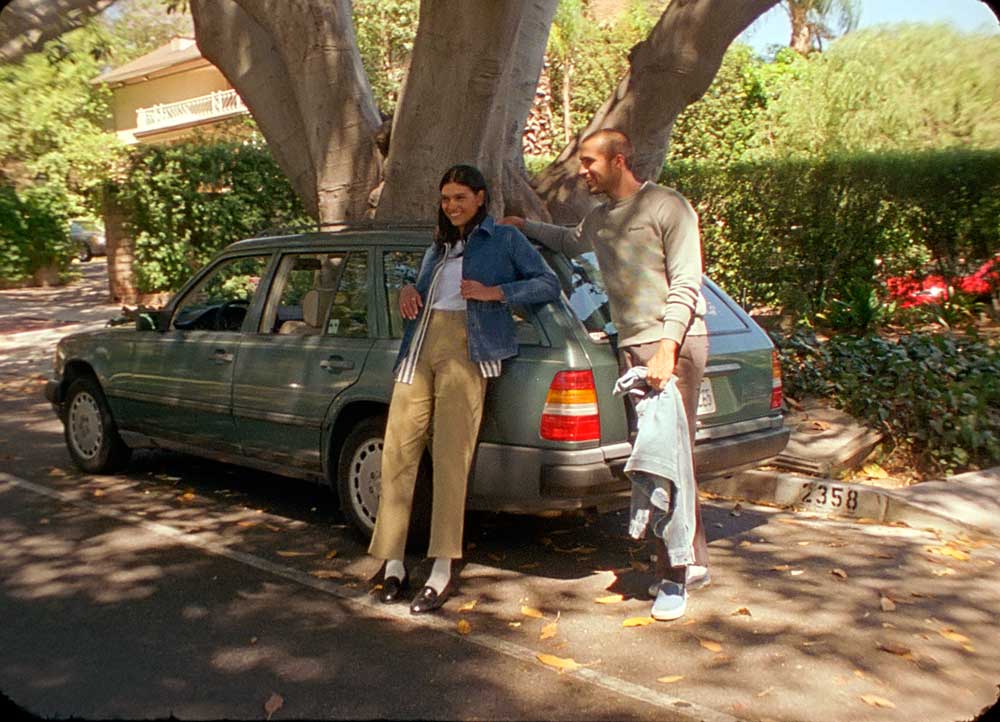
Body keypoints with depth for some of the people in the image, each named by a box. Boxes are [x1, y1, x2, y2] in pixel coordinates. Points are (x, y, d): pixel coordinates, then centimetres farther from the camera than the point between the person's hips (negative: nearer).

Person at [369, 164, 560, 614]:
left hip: (465, 350, -5)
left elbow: (548, 285, 6)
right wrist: (407, 292, 8)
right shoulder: (437, 248, 30)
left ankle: (441, 573, -7)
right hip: (419, 346, 5)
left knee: (450, 458, -11)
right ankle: (393, 564, 3)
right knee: (398, 451, -4)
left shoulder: (505, 239, 13)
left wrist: (496, 293, -7)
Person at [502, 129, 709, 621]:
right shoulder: (598, 220, 19)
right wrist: (524, 226, 34)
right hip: (631, 348, 8)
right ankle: (693, 563, 18)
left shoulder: (667, 207, -4)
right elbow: (568, 243, 44)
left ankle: (673, 576, -1)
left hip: (675, 344, -7)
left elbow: (686, 284, -11)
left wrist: (667, 349, -20)